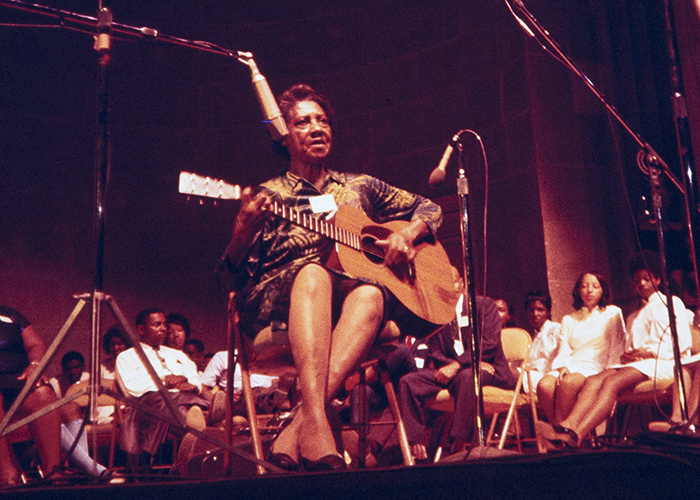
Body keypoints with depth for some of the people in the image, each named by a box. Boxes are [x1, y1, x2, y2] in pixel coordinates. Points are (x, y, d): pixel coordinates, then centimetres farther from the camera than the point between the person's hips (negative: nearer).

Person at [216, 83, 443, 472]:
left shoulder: (358, 187, 23)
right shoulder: (268, 195, 14)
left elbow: (429, 209, 27)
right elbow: (232, 278, 6)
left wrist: (407, 233, 4)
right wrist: (245, 227, -15)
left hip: (347, 301, 2)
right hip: (275, 302, -2)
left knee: (372, 293, -33)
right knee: (313, 271, -36)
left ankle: (298, 429, -45)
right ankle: (315, 426, -50)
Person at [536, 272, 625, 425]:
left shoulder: (612, 314, 16)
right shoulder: (568, 320, 25)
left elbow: (617, 349, 8)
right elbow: (564, 351, 13)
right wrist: (563, 366, -10)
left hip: (596, 369, -3)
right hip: (571, 367, 3)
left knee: (568, 383, -38)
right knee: (544, 385, -32)